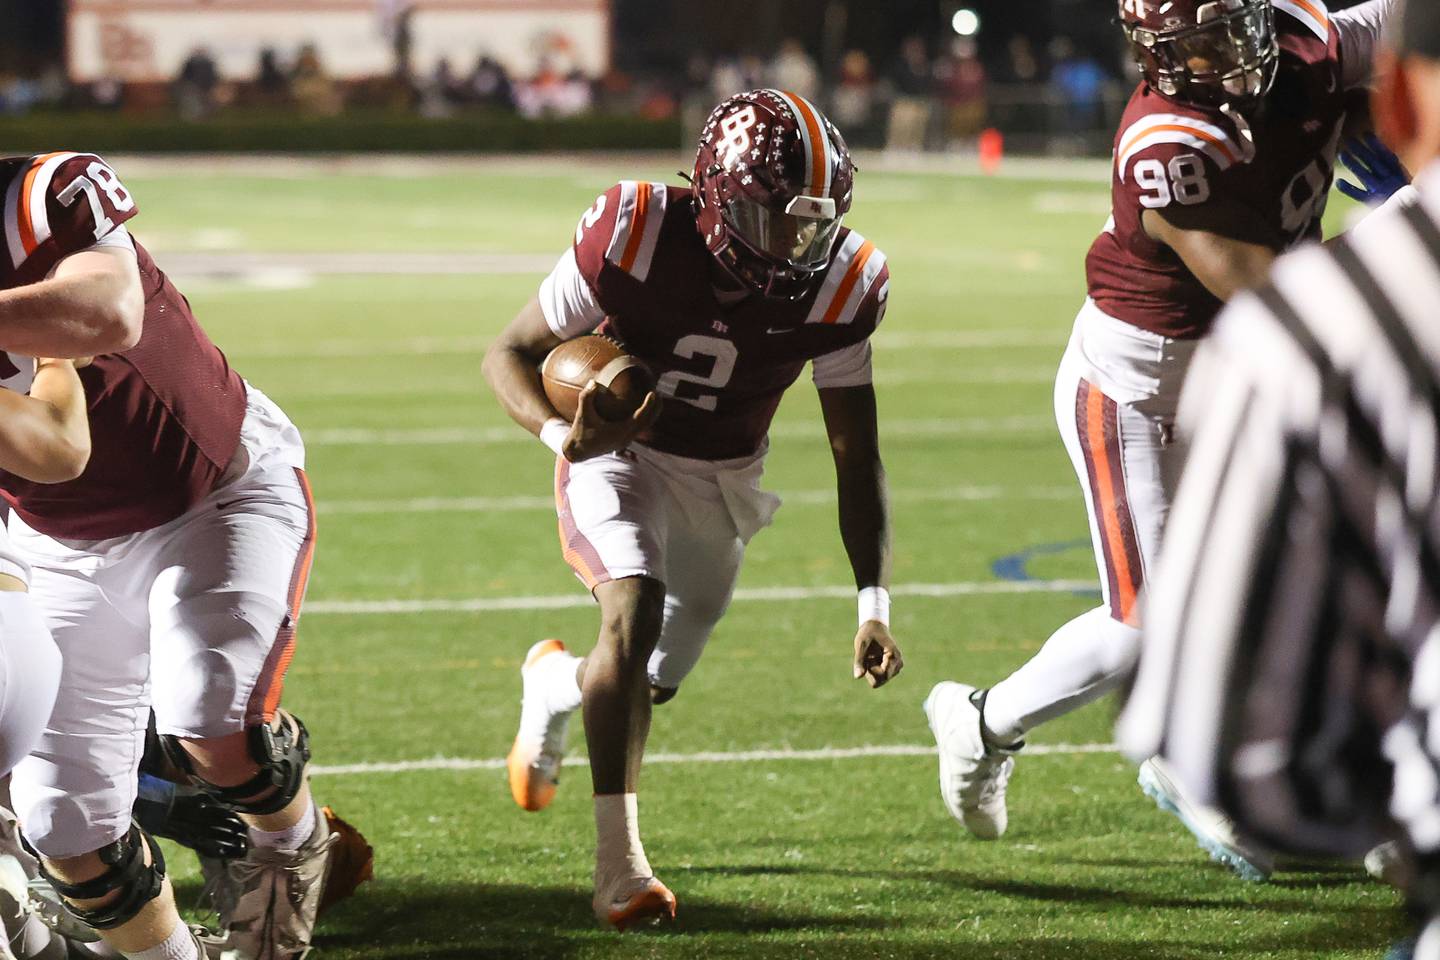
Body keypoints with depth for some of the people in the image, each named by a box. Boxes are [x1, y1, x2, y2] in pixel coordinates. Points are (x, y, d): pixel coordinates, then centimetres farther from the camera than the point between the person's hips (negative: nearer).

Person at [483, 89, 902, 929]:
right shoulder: (637, 236, -28)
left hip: (721, 478, 4)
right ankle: (620, 862, -27)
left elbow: (857, 455, -12)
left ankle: (555, 684, 49)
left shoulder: (840, 286, -20)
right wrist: (561, 433, -38)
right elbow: (511, 354, -17)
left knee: (654, 682, 11)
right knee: (637, 609, -29)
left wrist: (875, 603, -20)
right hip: (617, 452, -4)